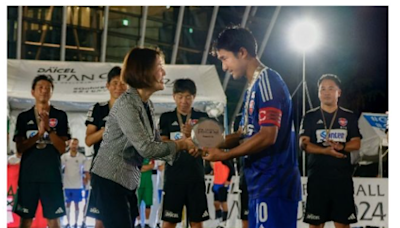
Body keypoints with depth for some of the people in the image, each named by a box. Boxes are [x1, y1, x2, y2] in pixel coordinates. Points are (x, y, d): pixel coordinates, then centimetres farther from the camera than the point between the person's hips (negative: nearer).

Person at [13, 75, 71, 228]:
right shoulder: (23, 117, 8)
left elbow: (62, 149, 0)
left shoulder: (60, 116, 4)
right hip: (28, 174, 1)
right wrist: (39, 133, -14)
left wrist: (49, 128, -14)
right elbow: (19, 148, 1)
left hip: (51, 174, -1)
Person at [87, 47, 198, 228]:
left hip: (129, 181, 9)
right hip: (110, 180, -9)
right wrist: (181, 144, -10)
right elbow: (146, 148, -23)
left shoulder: (147, 105, 9)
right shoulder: (126, 104, -18)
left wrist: (184, 148, -7)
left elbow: (155, 145, 7)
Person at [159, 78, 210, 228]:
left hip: (196, 176, 1)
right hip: (173, 176, -1)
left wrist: (190, 135, -21)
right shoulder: (166, 118, 5)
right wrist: (184, 140, -18)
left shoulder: (202, 117, 6)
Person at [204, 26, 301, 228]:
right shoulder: (254, 86, 17)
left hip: (274, 184, -10)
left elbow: (268, 136, -19)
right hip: (262, 183, 10)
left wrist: (224, 155, -13)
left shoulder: (267, 81, -12)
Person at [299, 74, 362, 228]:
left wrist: (341, 147, -18)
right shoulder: (310, 117, 6)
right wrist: (326, 150, -20)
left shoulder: (349, 117, 10)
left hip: (342, 176, 1)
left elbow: (356, 143, 3)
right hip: (317, 175, -1)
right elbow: (304, 144, -4)